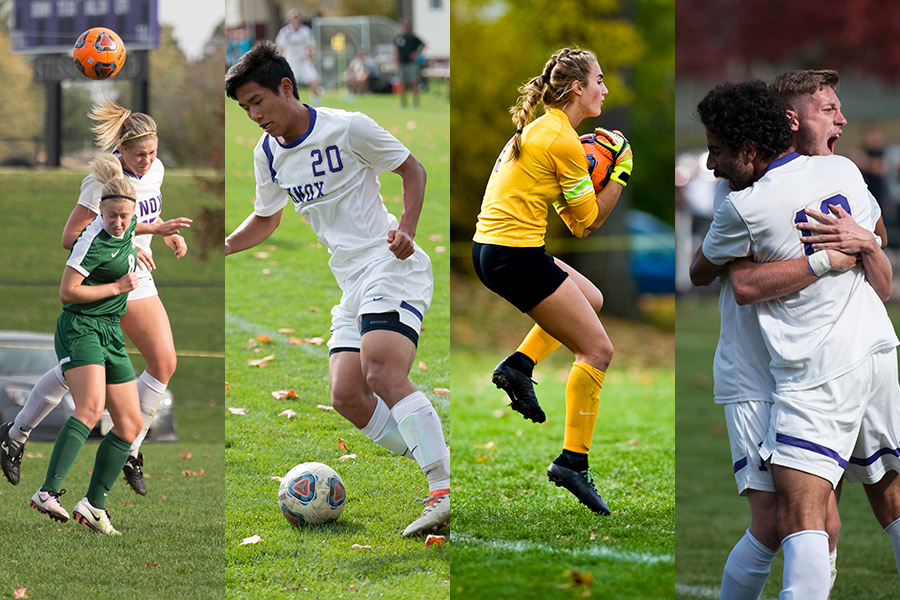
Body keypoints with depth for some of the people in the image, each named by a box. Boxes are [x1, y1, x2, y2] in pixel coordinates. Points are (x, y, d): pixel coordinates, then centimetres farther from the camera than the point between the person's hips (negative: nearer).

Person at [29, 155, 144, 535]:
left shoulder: (128, 229, 7)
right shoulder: (93, 241, -18)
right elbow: (67, 292, -19)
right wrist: (117, 287, -16)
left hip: (110, 333, 9)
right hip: (80, 329, -9)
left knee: (130, 423, 4)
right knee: (91, 407, -29)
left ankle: (94, 504, 7)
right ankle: (48, 493, -37)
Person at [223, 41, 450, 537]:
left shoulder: (347, 128, -8)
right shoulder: (268, 154, 12)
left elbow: (412, 170, 1)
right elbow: (266, 218, 27)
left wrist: (406, 230, -14)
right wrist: (225, 245, 9)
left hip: (392, 268, -8)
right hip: (352, 283, 8)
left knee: (382, 375, -27)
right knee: (347, 397, -9)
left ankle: (446, 490, -30)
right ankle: (438, 464, 0)